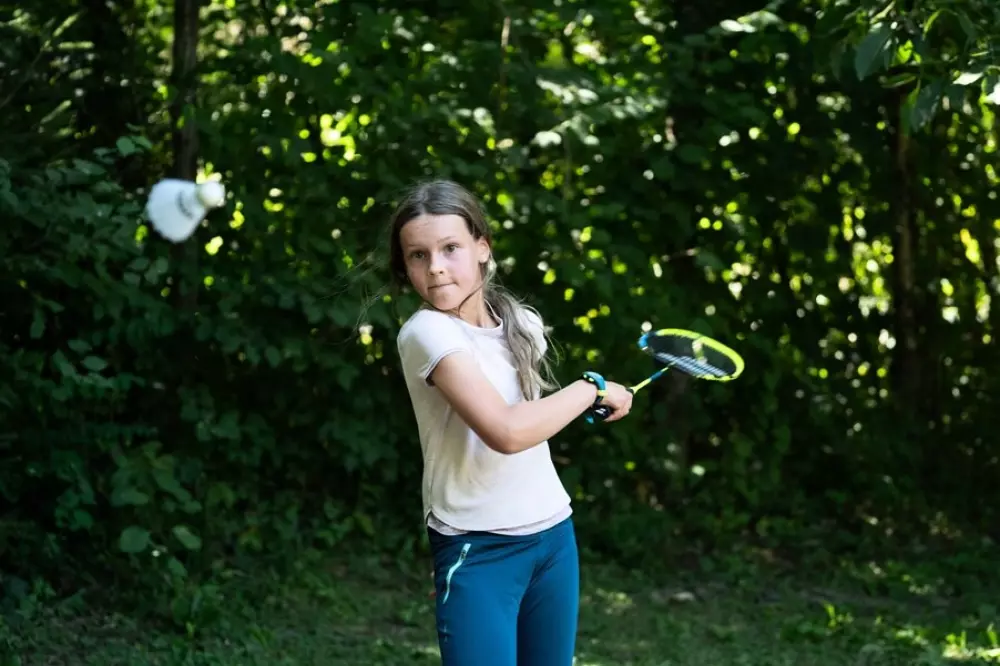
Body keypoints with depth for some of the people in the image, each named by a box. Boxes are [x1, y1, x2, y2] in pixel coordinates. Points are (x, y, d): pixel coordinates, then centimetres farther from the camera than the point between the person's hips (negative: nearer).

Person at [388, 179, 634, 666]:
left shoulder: (522, 322, 4)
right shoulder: (427, 332, -18)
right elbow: (507, 432, -28)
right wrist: (593, 388, -16)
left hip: (554, 535, 6)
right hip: (478, 552, -6)